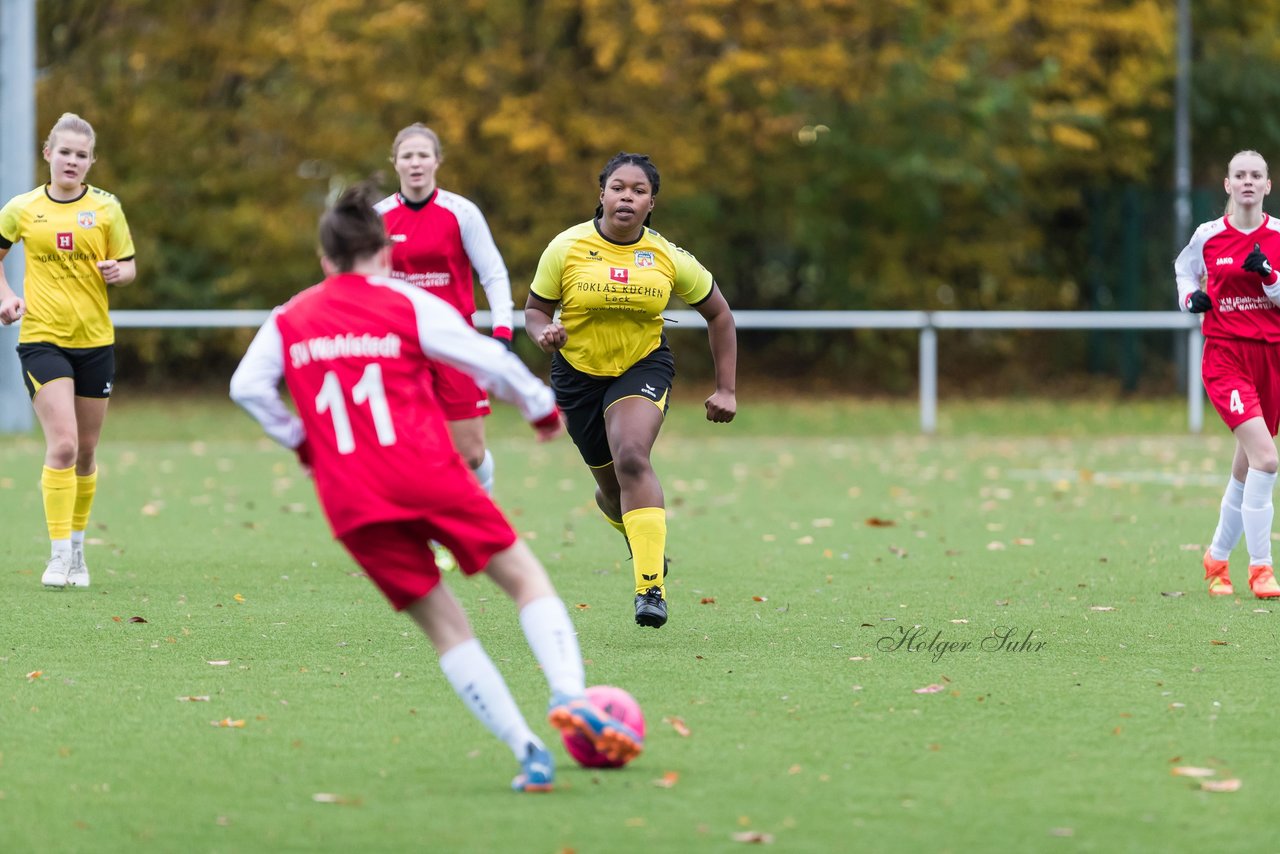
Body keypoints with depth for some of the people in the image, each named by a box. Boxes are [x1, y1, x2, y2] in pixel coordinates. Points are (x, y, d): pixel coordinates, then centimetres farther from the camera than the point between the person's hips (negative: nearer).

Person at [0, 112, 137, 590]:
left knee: (86, 453, 9)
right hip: (42, 339, -2)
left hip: (95, 341, 2)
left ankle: (76, 546, 26)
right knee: (62, 444, -17)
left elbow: (128, 268, 7)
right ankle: (58, 555, -13)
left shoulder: (106, 208, 2)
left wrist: (118, 271, -16)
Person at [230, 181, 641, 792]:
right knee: (526, 579, 7)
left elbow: (247, 386, 4)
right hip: (427, 476, -2)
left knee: (443, 625, 7)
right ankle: (569, 695, -18)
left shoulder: (288, 319, 15)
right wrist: (541, 406, 18)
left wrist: (298, 440, 17)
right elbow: (489, 360, 3)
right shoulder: (404, 302, 6)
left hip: (351, 500, 3)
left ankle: (525, 749, -3)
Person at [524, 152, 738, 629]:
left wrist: (726, 389, 2)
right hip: (579, 372, 2)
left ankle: (651, 586, -30)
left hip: (644, 366, -2)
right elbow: (534, 310, 0)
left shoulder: (668, 258, -9)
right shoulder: (566, 249, -10)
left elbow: (718, 314, 3)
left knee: (631, 458, -28)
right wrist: (544, 333, -24)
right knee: (611, 486, 7)